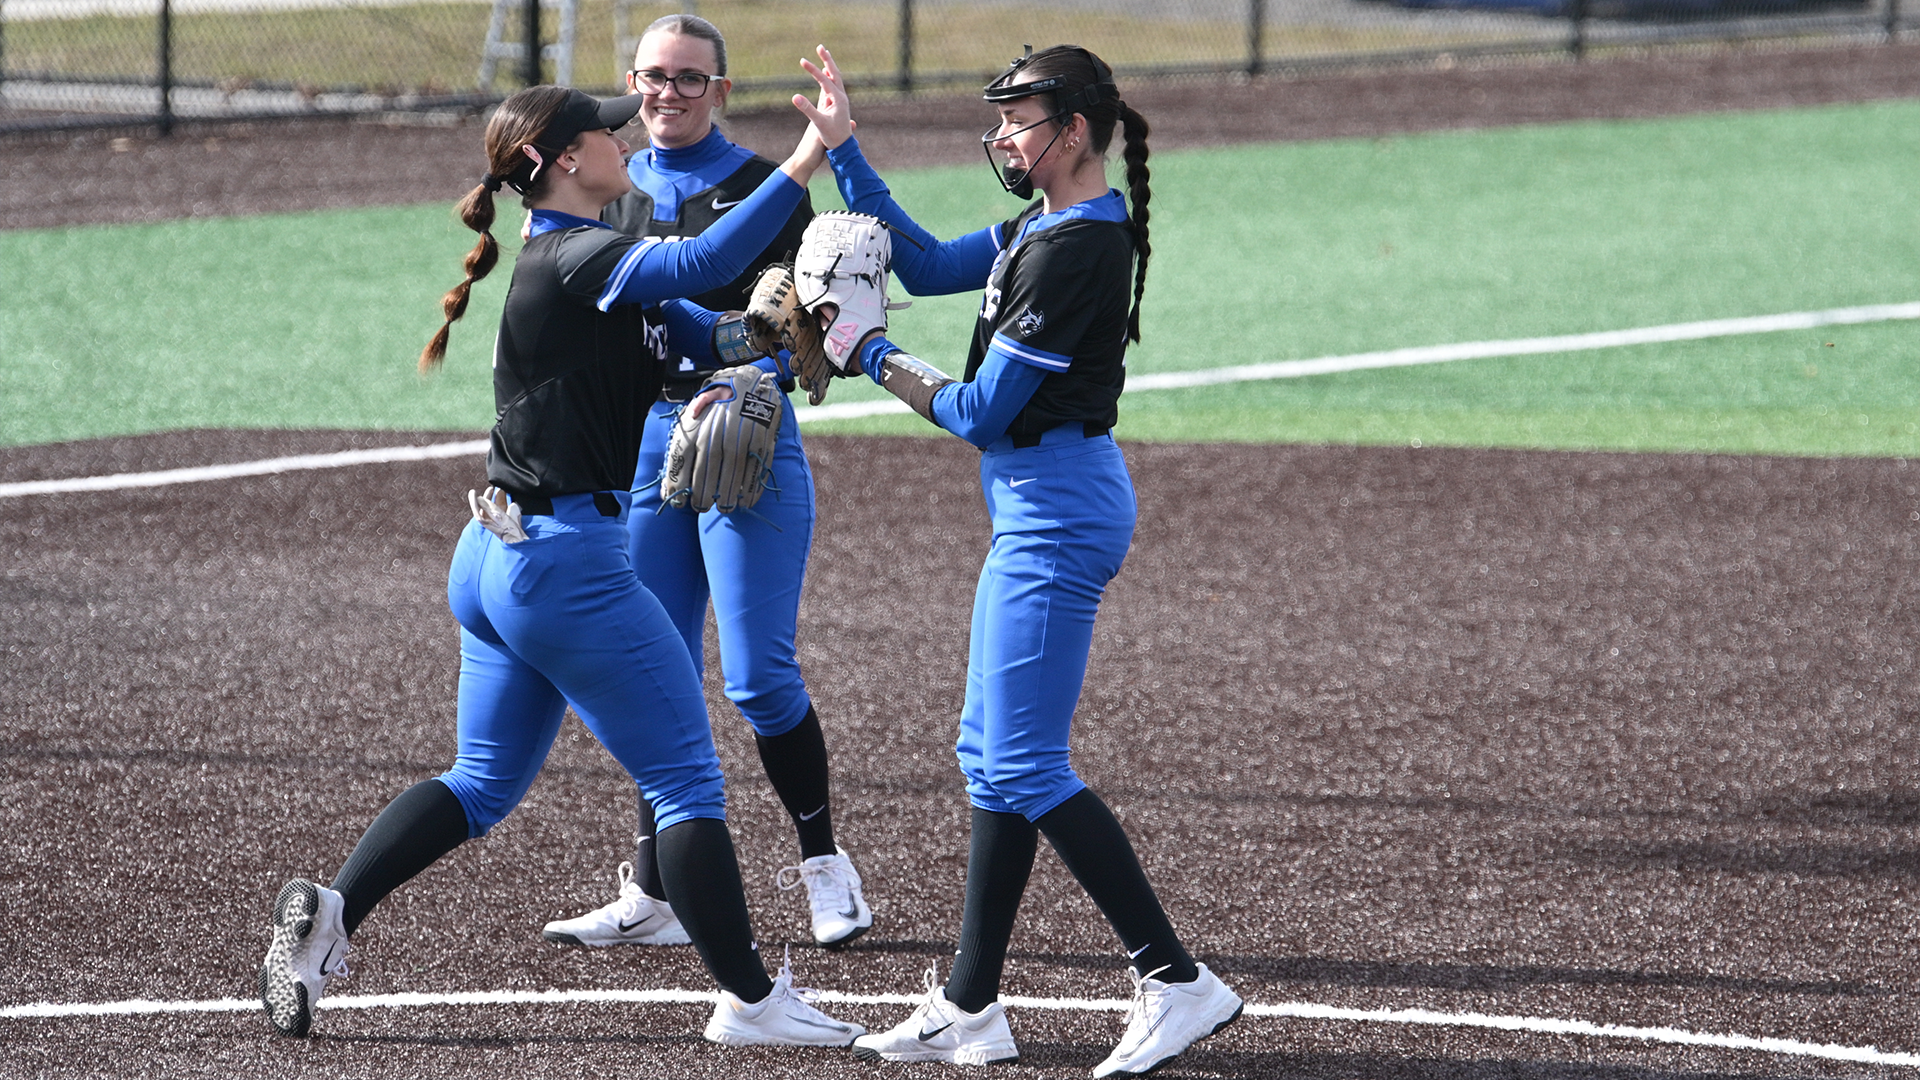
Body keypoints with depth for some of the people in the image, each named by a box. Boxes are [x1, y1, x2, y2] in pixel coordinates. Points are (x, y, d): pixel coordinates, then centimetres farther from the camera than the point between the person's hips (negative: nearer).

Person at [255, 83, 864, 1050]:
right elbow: (698, 264, -32)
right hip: (565, 559, -10)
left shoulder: (587, 263, 14)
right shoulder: (571, 259, -16)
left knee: (484, 783, 17)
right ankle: (749, 1001, 2)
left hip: (499, 561, 10)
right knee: (687, 779, -2)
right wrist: (802, 164, -35)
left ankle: (331, 909, 5)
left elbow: (710, 331, 16)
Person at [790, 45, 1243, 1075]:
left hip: (1056, 514, -11)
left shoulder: (1075, 249, -21)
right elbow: (928, 266, 19)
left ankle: (1177, 982, -9)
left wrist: (873, 357, -5)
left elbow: (982, 412, -19)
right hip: (1037, 513, 11)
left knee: (1024, 768, -9)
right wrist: (842, 150, 14)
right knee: (991, 755, 14)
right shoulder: (1044, 227, 10)